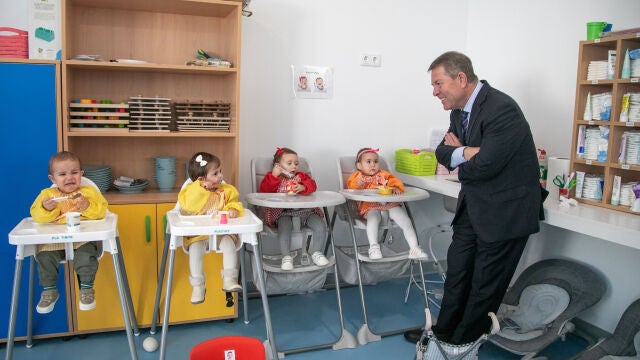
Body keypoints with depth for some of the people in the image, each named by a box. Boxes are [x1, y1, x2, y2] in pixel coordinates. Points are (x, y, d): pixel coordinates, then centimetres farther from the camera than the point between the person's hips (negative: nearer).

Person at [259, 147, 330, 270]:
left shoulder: (301, 176, 19)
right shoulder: (273, 177, 11)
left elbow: (311, 184, 1)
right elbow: (265, 190, -5)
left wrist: (303, 187, -21)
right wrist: (274, 175, -14)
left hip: (304, 210, 4)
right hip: (283, 212, -3)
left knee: (320, 226, -15)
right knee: (284, 228, -35)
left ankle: (316, 253, 2)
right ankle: (286, 257, -23)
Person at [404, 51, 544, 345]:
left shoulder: (502, 110, -24)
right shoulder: (459, 111, 4)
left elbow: (484, 165, -29)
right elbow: (442, 152, 2)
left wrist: (458, 156, -9)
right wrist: (467, 152, -19)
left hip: (505, 210, -9)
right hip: (473, 205, 9)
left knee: (485, 283, 6)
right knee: (457, 271, 19)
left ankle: (462, 344, 24)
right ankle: (444, 332, 37)